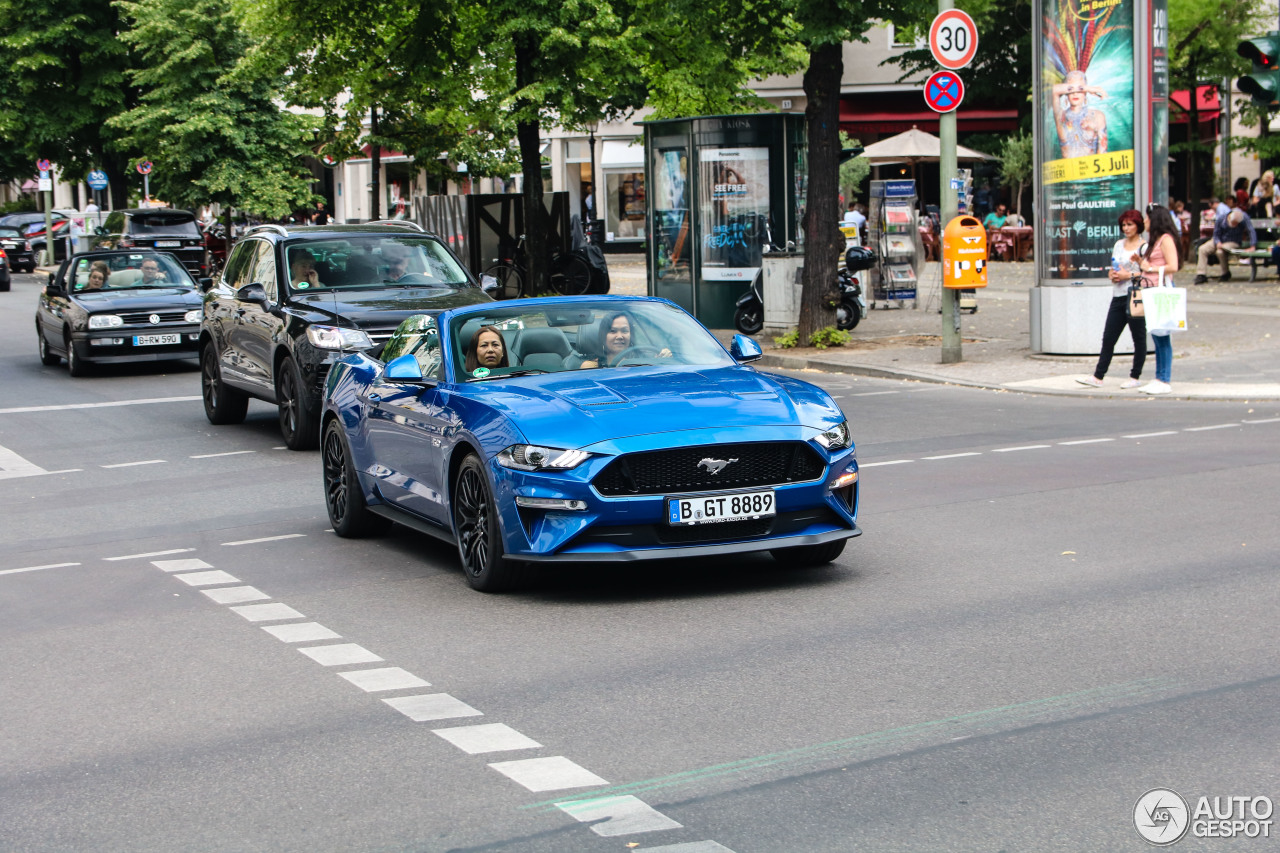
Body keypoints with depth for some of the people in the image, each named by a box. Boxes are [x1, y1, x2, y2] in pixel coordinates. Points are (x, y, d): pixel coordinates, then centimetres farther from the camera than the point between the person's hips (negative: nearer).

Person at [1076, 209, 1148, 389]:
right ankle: (1098, 376, 5)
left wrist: (1129, 275, -16)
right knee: (1108, 337, 4)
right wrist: (1113, 275, 2)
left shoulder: (1144, 247, -4)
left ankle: (1136, 376, 10)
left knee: (1138, 338, 2)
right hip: (1118, 296, 7)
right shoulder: (1119, 244, 17)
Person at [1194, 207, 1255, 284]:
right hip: (1219, 241, 4)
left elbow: (1251, 231, -24)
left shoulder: (1244, 218, -20)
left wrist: (1252, 246, -33)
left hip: (1233, 242, -3)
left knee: (1220, 251, -34)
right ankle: (1201, 275, -17)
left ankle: (1226, 274, -11)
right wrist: (1218, 243, -23)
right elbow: (1216, 234, -2)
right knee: (1202, 249, -17)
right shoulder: (1221, 219, -12)